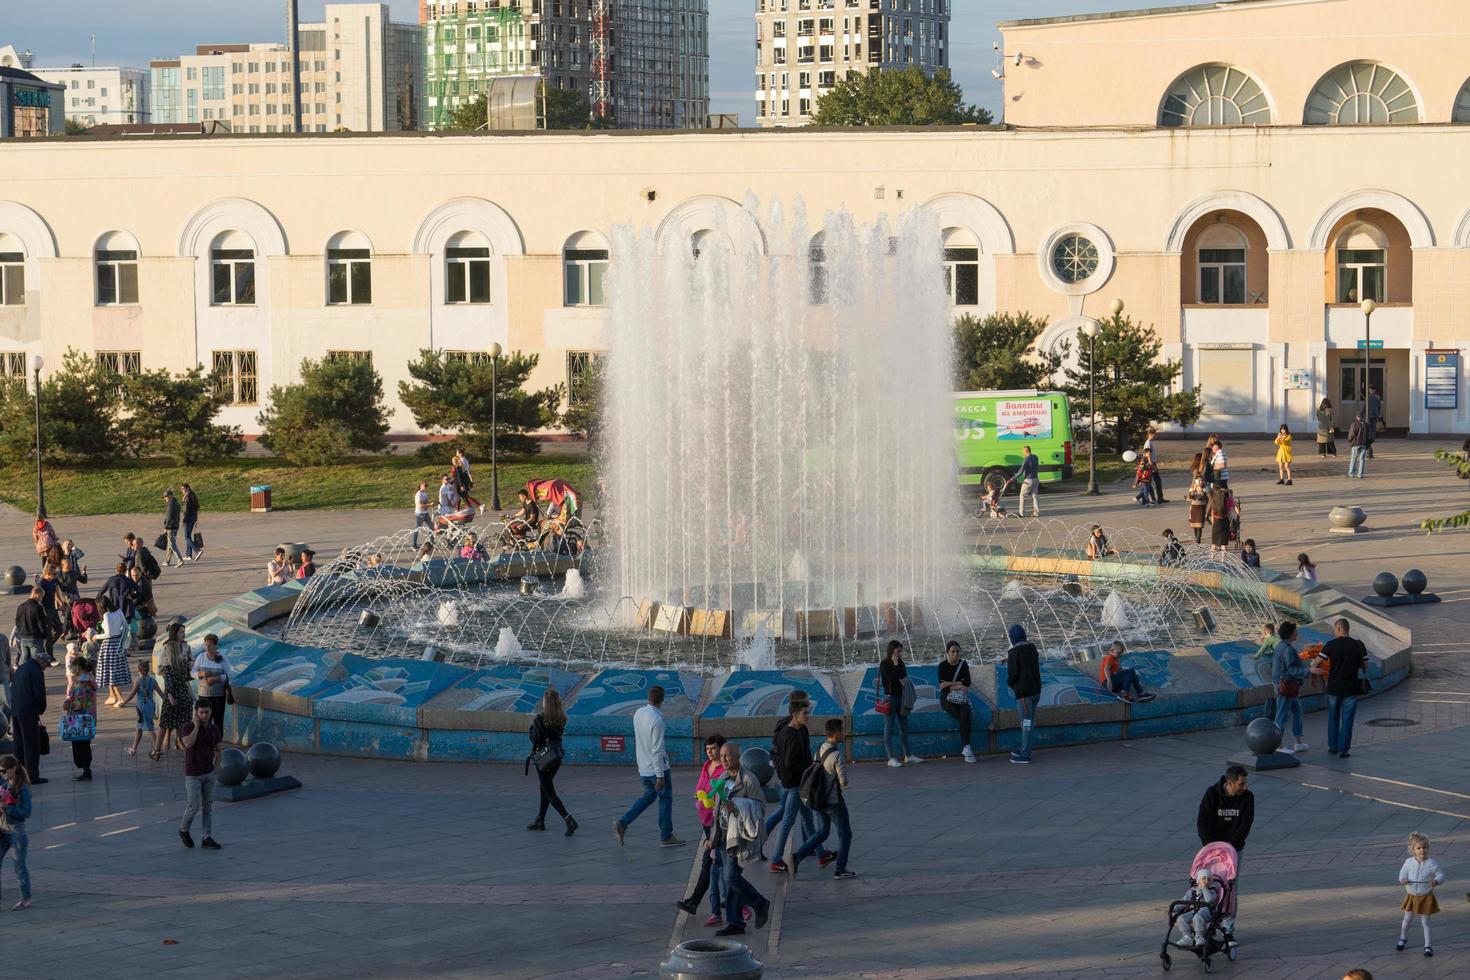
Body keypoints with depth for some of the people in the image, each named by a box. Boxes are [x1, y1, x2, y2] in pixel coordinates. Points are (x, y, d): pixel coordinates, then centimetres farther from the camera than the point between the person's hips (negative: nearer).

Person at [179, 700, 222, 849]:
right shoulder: (187, 727, -17)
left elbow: (218, 750, 11)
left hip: (208, 774, 4)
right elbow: (188, 744, -36)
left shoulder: (214, 729, -2)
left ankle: (208, 839, 8)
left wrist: (215, 770, 5)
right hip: (192, 774, -4)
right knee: (194, 807, -2)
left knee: (208, 807, 4)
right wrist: (196, 725, -29)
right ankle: (184, 829, 26)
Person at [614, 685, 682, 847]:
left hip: (643, 767, 8)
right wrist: (660, 775, -20)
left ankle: (622, 823, 10)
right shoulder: (657, 720, -24)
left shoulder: (639, 713, 0)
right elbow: (656, 750, -23)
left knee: (648, 797, 21)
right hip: (657, 767, -8)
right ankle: (666, 837, 14)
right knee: (665, 800, 7)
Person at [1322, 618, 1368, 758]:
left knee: (1333, 718, 17)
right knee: (1347, 720, 5)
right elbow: (1365, 666, 4)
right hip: (1351, 688, 0)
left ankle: (1333, 747, 21)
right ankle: (1343, 750, 3)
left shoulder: (1331, 645, -8)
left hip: (1334, 687, 0)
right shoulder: (1358, 645, -2)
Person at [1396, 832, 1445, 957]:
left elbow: (1441, 875, -9)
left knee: (1425, 922, 2)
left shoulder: (1432, 863, -16)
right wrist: (1403, 879, -18)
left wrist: (1436, 881, -30)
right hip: (1411, 896, 3)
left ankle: (1428, 946, 12)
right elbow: (1403, 872, 4)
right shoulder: (1409, 862, -9)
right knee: (1407, 919, 14)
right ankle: (1403, 939, 39)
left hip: (1426, 897, -3)